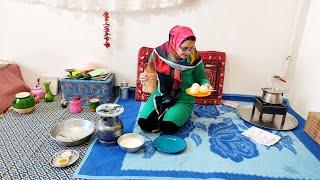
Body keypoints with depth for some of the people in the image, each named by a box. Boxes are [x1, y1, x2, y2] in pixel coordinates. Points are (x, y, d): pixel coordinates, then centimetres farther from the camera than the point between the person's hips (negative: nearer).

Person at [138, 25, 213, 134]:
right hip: (160, 95, 2)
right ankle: (163, 114, 14)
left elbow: (201, 78, 4)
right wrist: (144, 77, -16)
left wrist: (206, 84, -18)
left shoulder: (195, 58, -13)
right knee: (144, 123, -16)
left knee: (168, 128, -23)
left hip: (183, 98, -1)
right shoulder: (159, 52, -11)